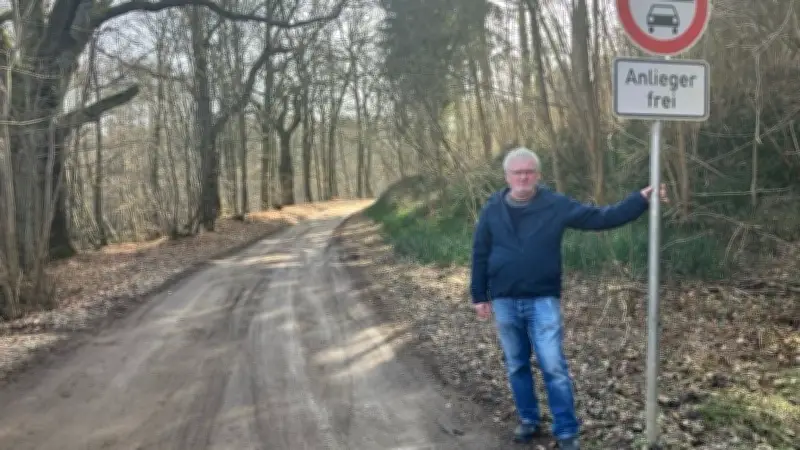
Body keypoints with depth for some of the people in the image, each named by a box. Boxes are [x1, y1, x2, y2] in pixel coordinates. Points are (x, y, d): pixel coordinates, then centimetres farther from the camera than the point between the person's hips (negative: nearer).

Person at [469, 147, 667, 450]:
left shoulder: (556, 205, -3)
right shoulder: (492, 210, 2)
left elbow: (600, 218, -5)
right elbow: (480, 255, 7)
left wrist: (640, 200, -13)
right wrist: (479, 296, 6)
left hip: (543, 301, -2)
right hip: (504, 303, 2)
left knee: (554, 368, -4)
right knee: (516, 367, 13)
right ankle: (528, 420, 31)